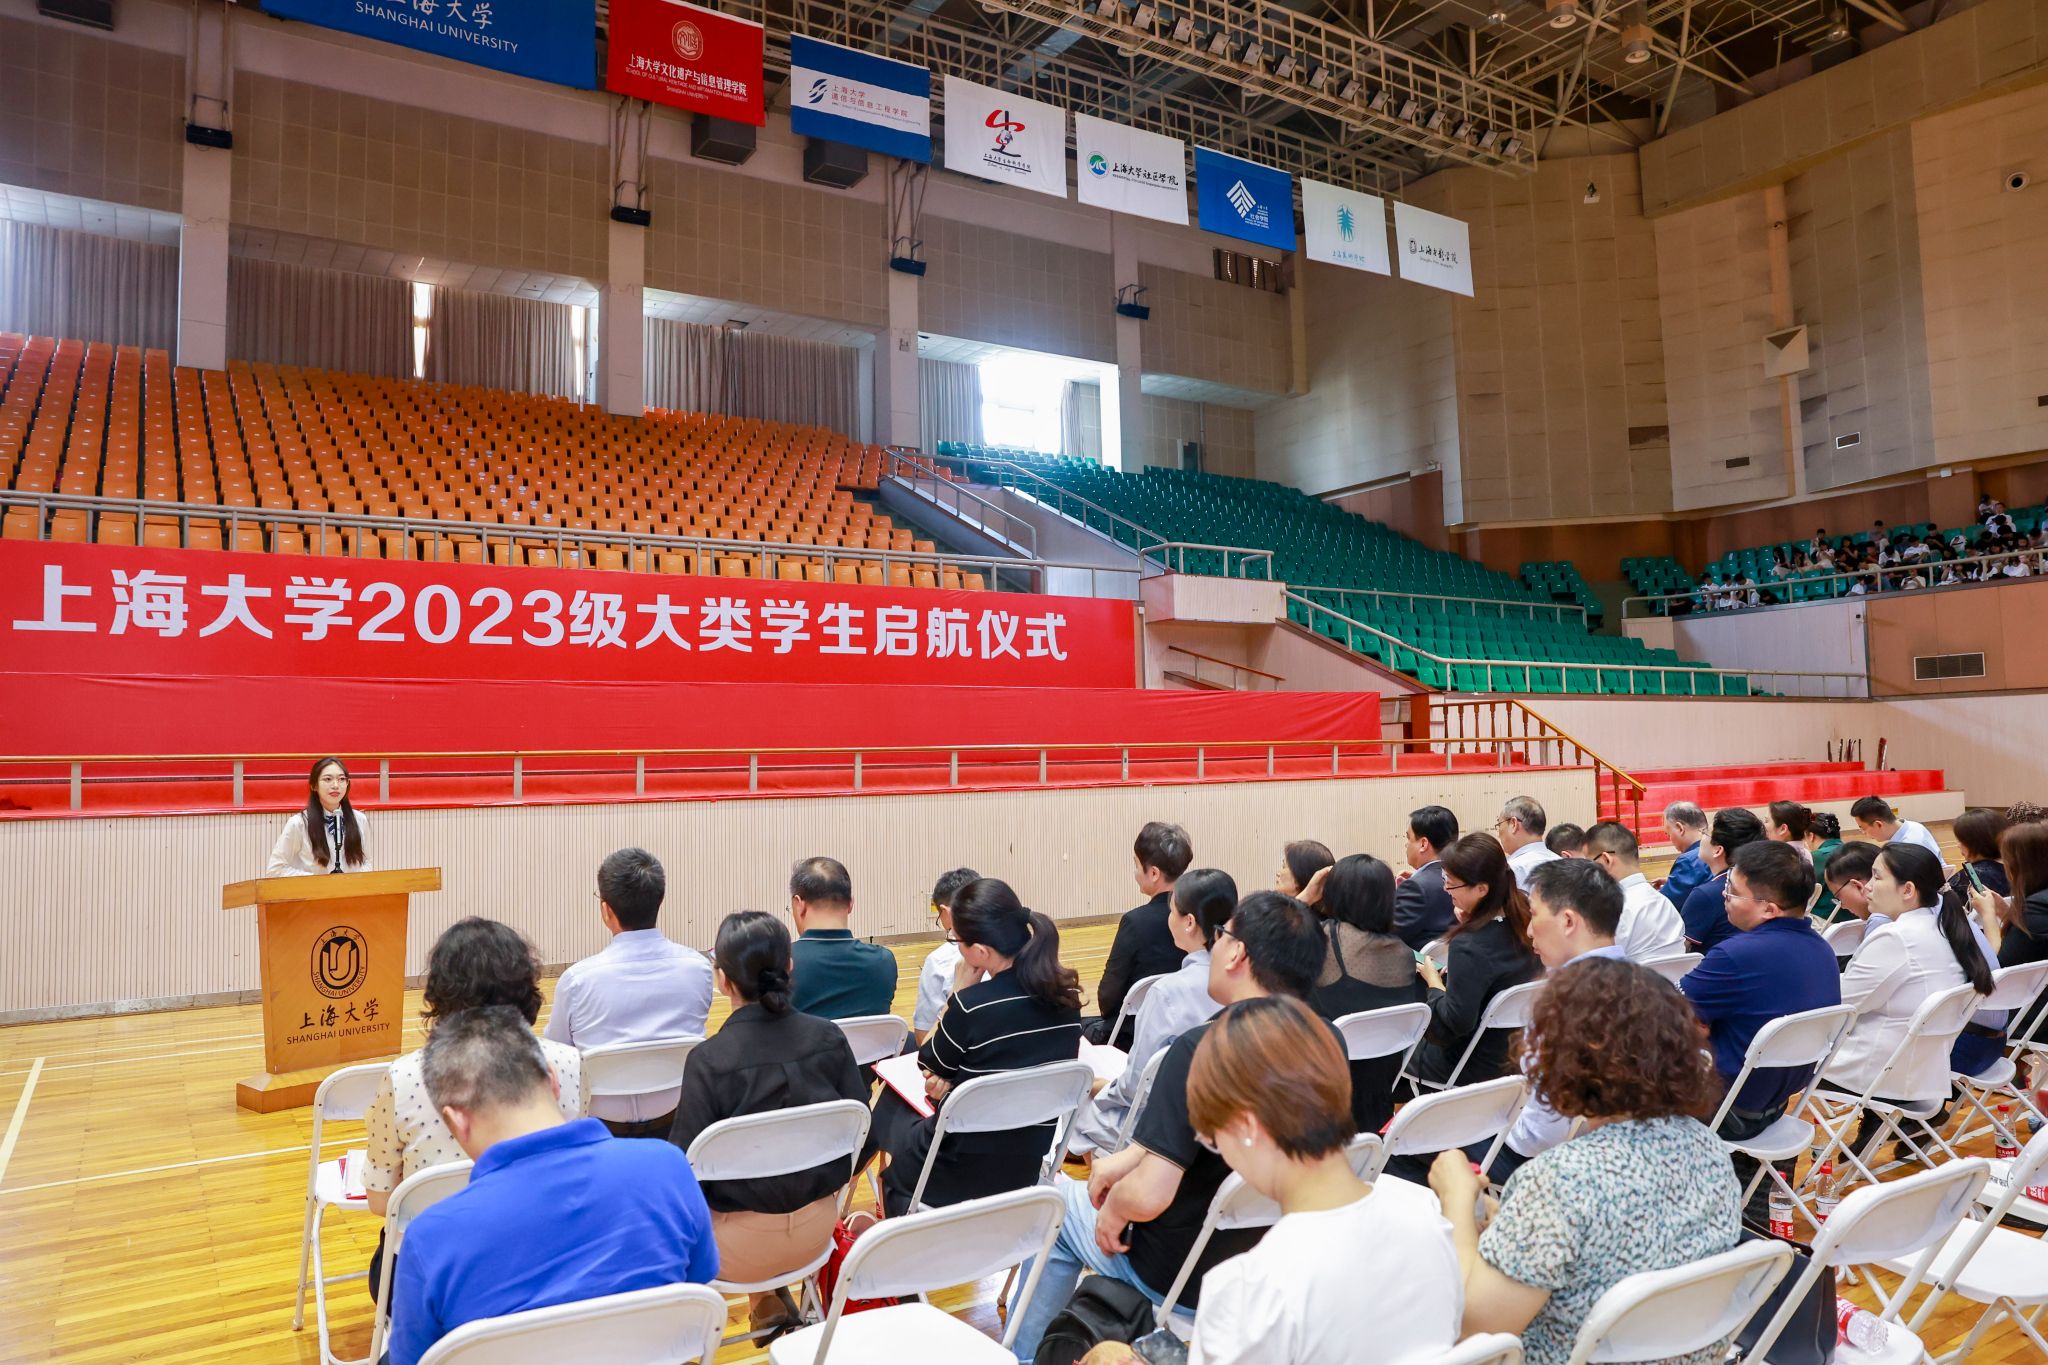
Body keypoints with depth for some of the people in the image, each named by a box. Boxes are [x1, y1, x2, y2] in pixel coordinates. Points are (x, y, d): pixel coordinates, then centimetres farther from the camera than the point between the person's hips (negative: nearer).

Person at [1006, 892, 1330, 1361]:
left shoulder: (1202, 1047, -30)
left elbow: (1148, 1195, -32)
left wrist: (1112, 1208, -12)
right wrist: (1132, 1157, 0)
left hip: (1186, 1282, -6)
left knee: (1056, 1201, 18)